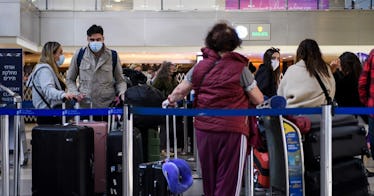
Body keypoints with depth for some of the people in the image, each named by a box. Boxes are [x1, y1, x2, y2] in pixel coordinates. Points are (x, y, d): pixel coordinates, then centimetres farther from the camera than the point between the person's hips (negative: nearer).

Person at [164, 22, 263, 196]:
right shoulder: (240, 69, -7)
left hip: (203, 129, 4)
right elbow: (258, 100, -3)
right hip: (231, 130, -4)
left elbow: (179, 92, 12)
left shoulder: (200, 67, 4)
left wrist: (169, 101, 32)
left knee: (209, 180, 19)